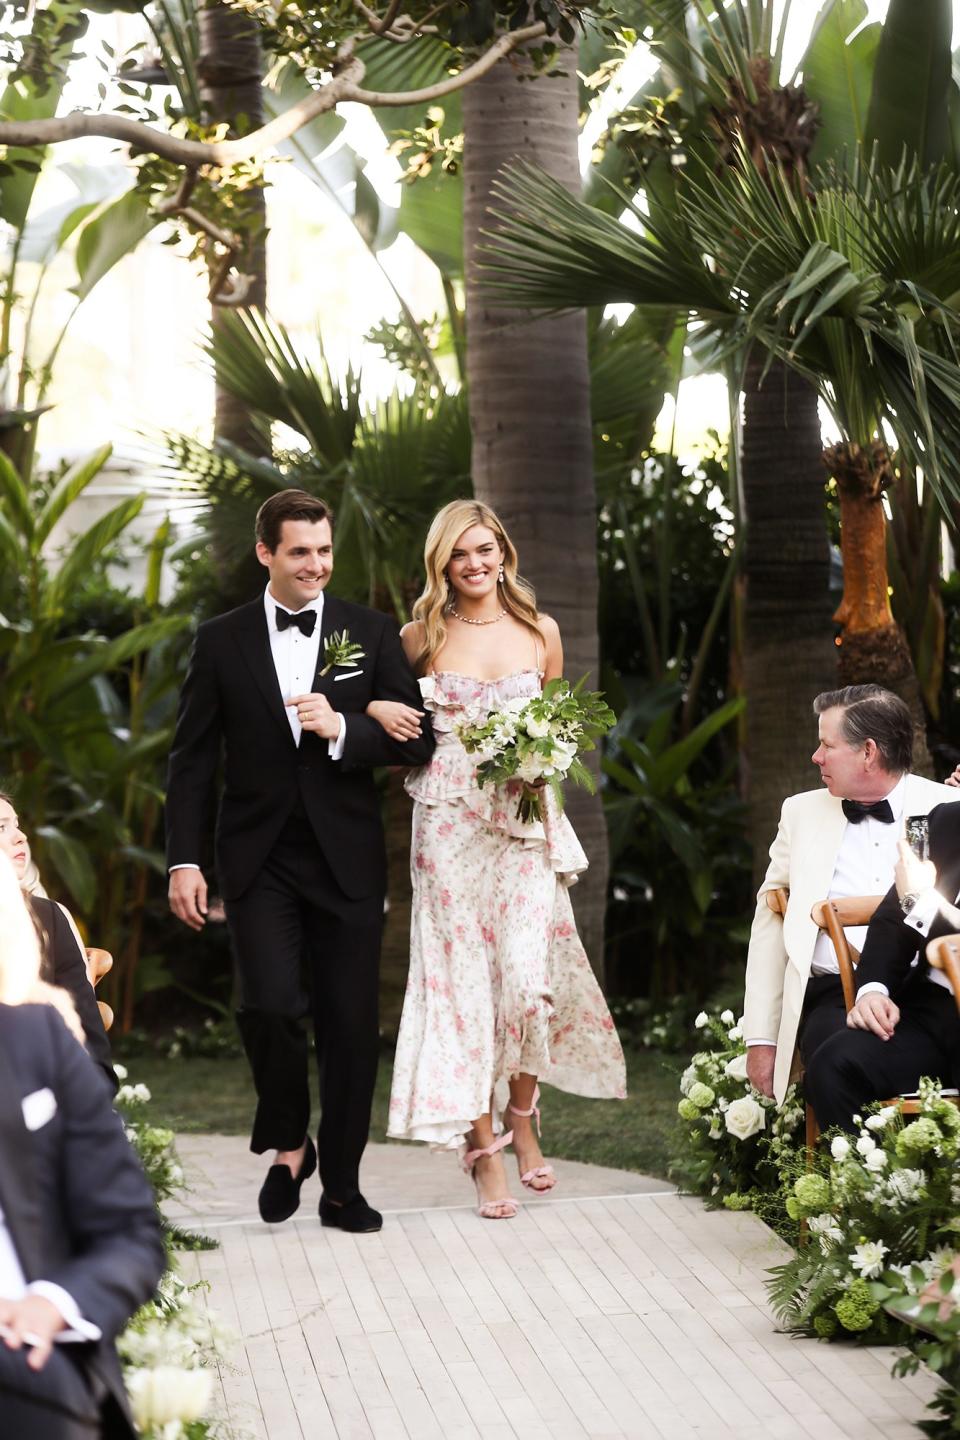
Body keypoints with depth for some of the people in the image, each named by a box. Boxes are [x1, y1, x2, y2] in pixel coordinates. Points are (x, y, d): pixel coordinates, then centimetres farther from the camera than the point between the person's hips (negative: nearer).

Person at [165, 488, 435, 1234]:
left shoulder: (372, 633, 3)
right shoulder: (221, 641, 4)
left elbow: (417, 740, 1)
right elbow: (193, 759, 5)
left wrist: (342, 728, -17)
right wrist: (185, 860, -2)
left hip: (347, 858, 1)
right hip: (260, 858, -1)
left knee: (351, 1025, 4)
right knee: (270, 1005, -17)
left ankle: (342, 1184, 18)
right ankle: (287, 1142, 10)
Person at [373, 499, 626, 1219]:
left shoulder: (541, 633, 8)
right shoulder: (422, 636, 5)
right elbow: (387, 708, 16)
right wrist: (377, 709, -7)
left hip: (525, 820, 1)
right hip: (449, 824, -1)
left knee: (527, 974, -10)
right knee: (463, 978, -3)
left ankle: (522, 1123, 13)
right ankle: (484, 1150, 1)